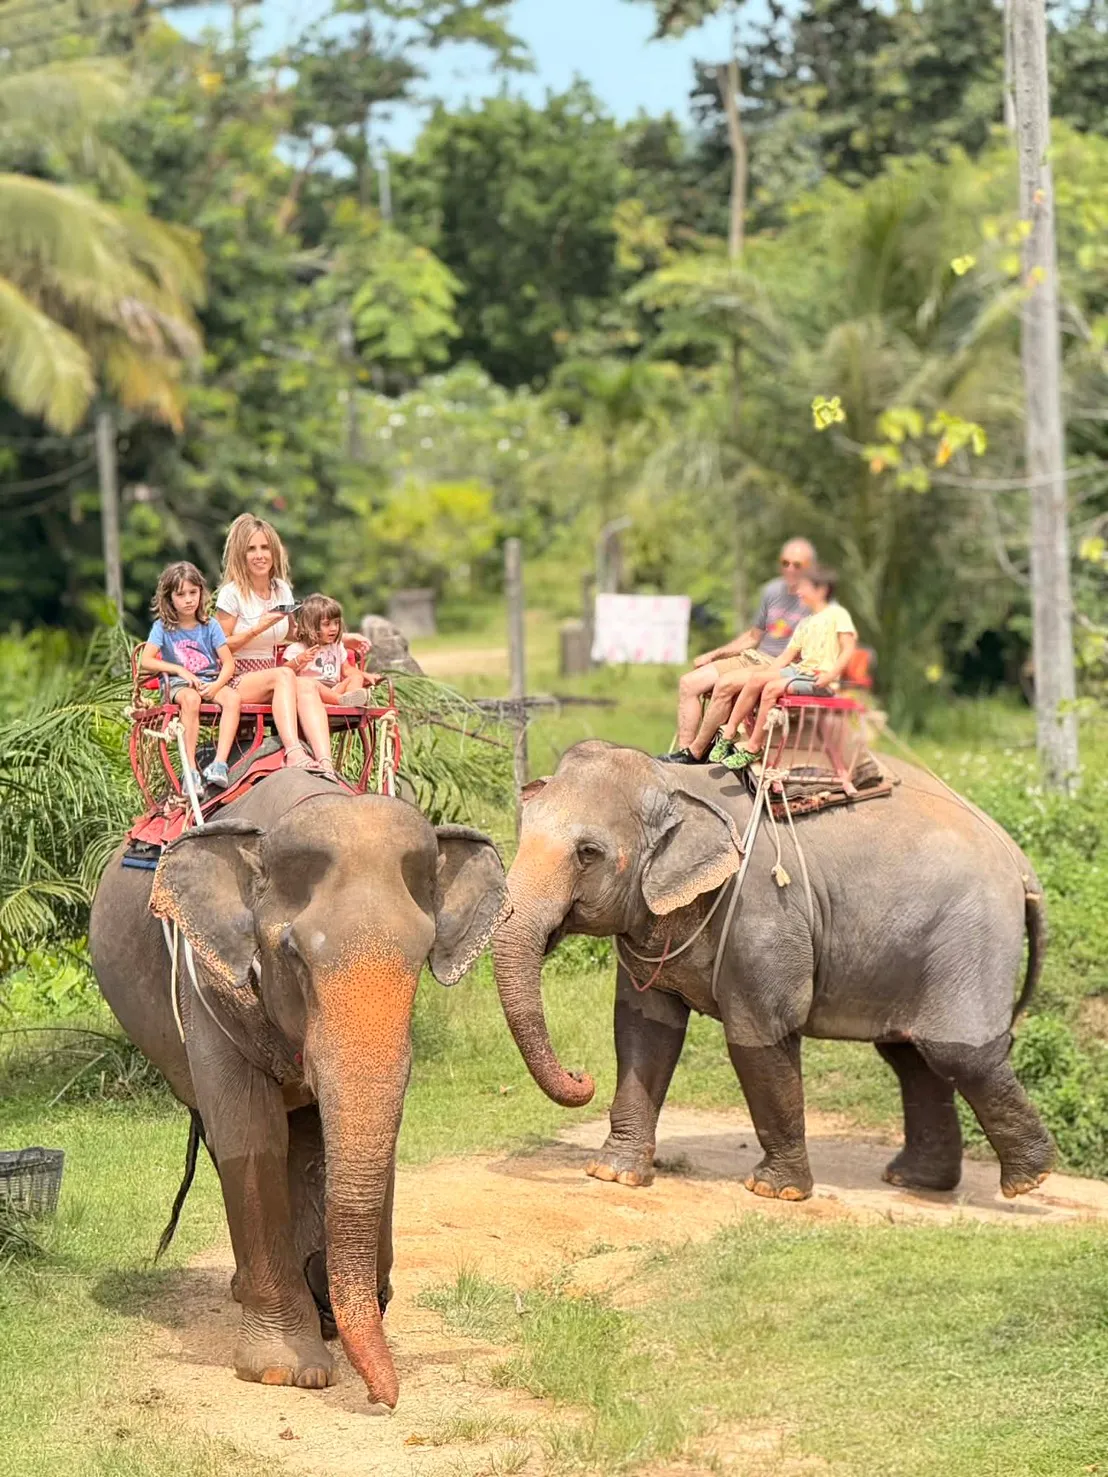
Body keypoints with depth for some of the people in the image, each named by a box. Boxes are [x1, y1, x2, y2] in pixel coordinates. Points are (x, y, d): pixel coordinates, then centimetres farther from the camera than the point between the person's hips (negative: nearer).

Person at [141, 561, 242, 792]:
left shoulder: (210, 626, 7)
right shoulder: (163, 627, 3)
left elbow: (228, 663, 2)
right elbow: (146, 661, -8)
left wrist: (216, 685, -17)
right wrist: (179, 670, -16)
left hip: (210, 683, 3)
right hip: (179, 685, -2)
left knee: (233, 698, -31)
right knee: (190, 699, -39)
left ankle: (220, 763, -39)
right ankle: (191, 769, -40)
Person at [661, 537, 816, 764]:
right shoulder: (773, 590, 15)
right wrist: (714, 655, 19)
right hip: (751, 658, 8)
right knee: (689, 683, -7)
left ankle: (696, 753, -24)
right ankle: (683, 749, -15)